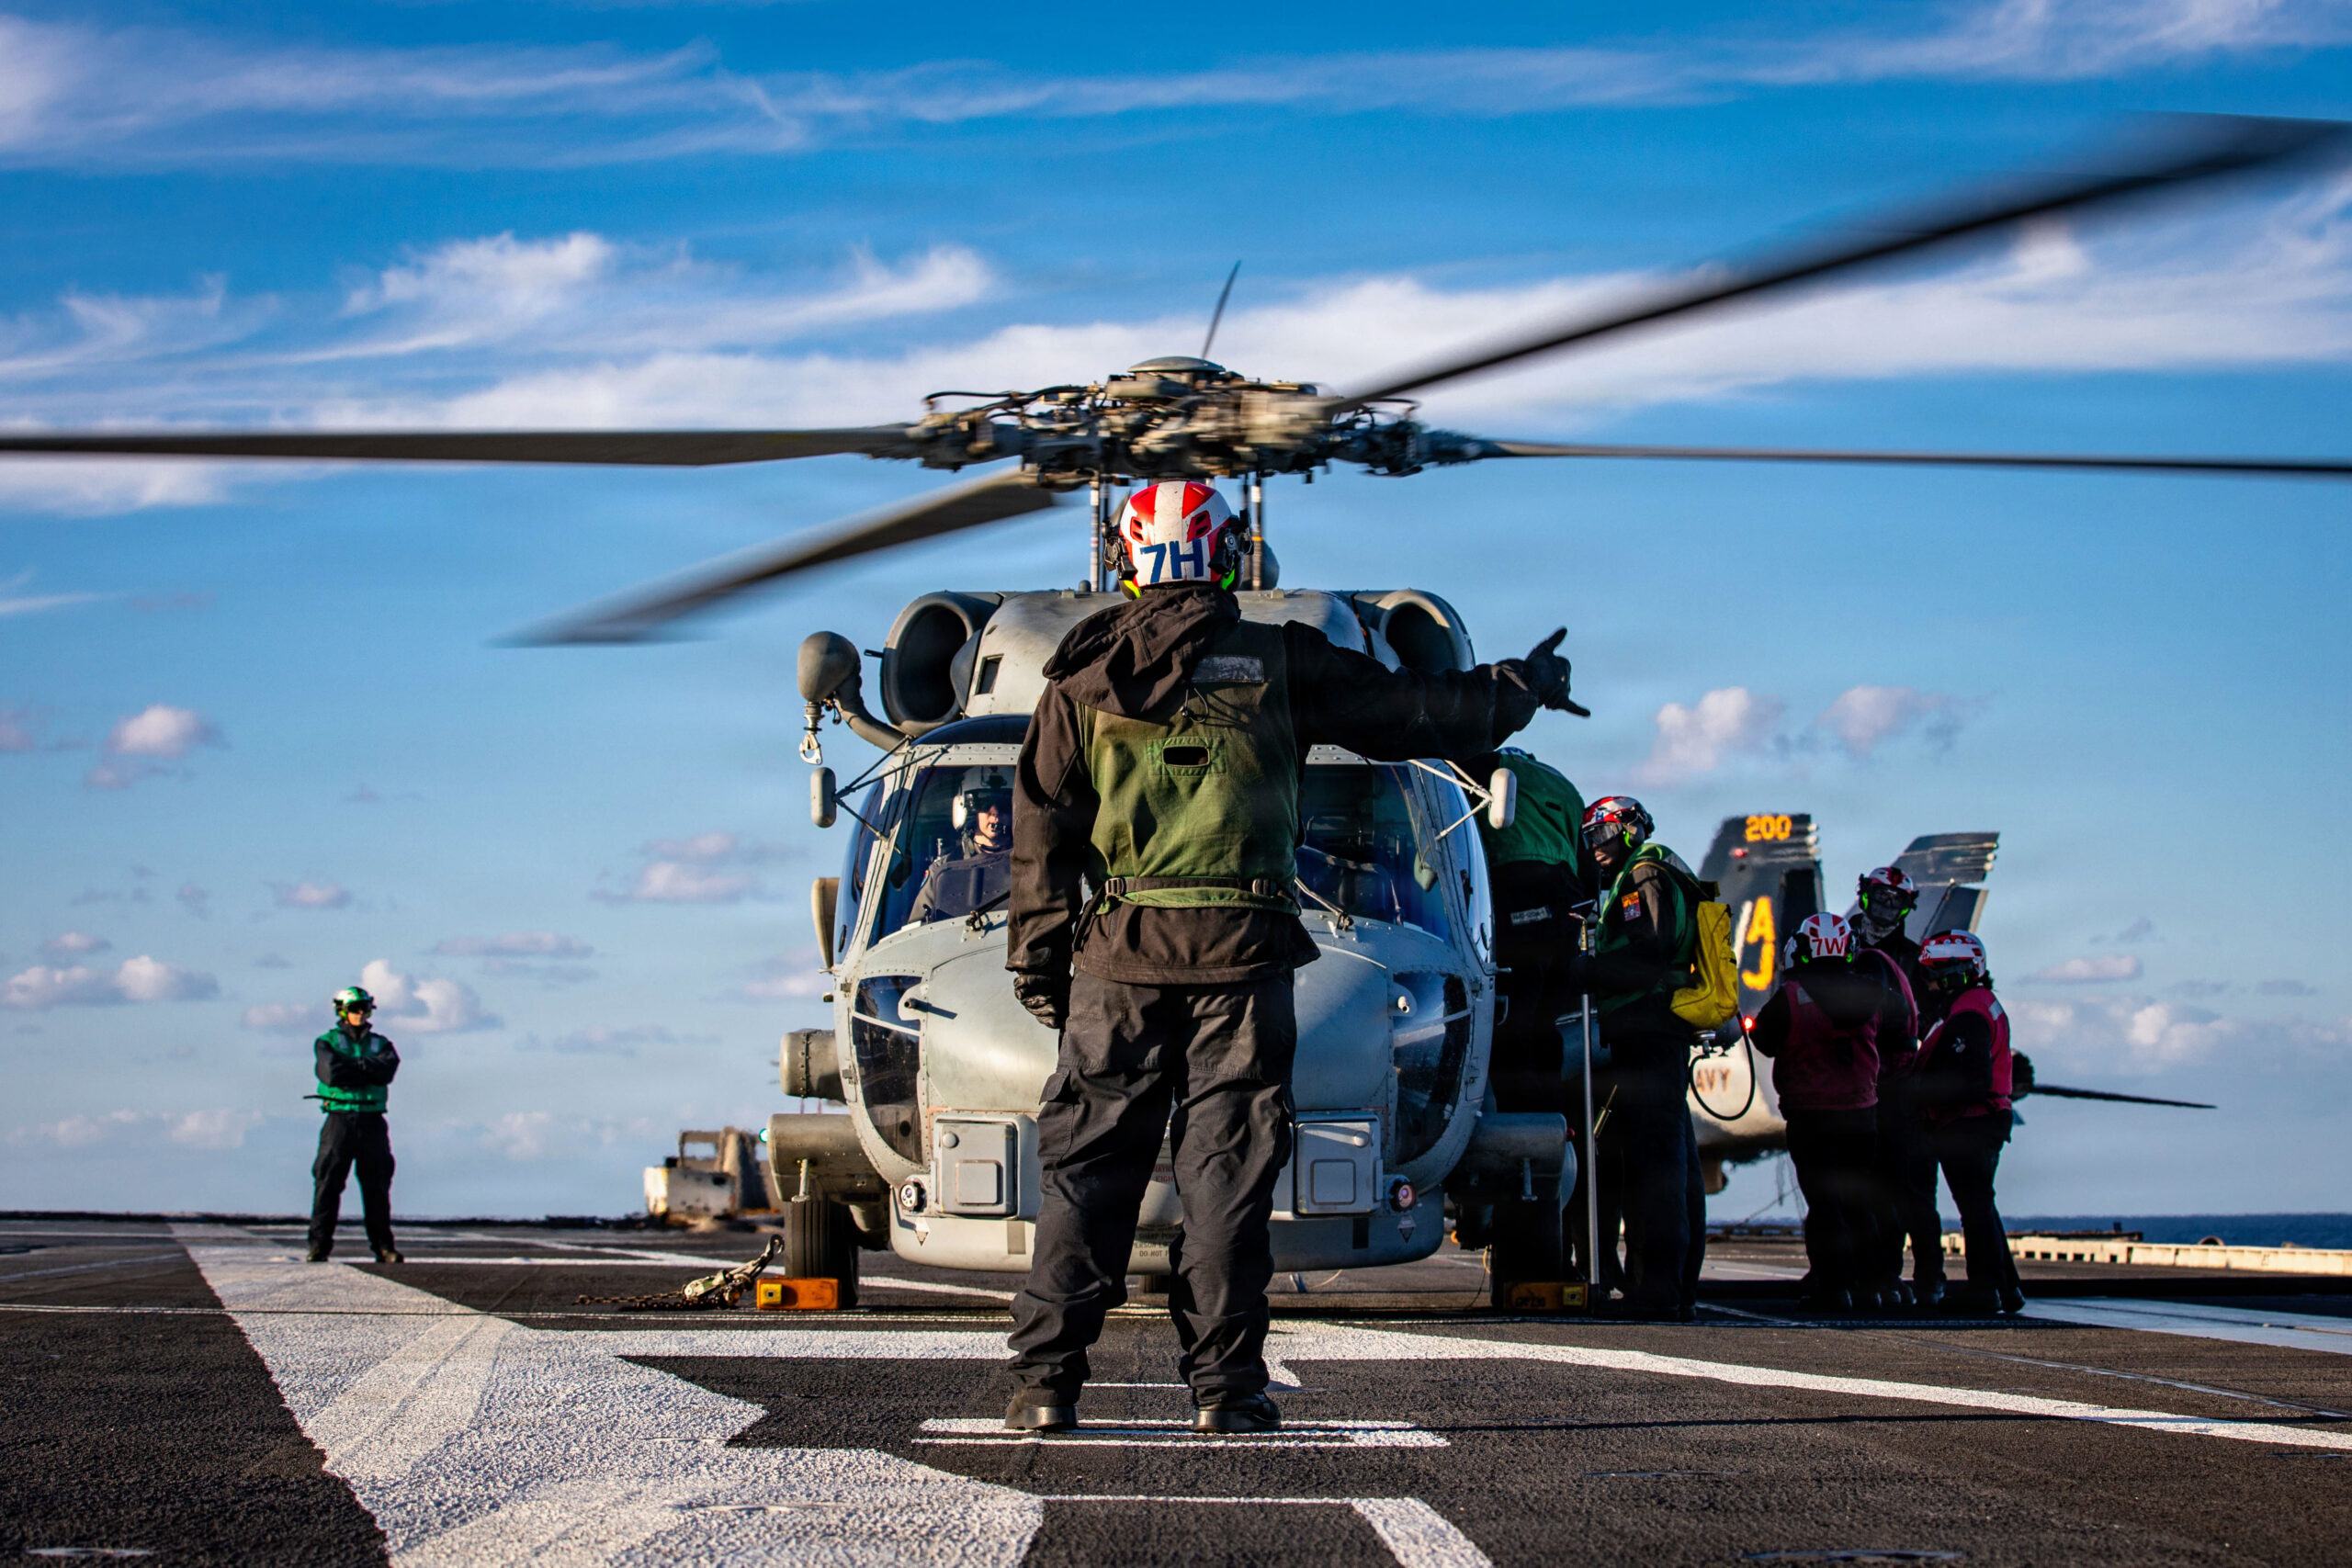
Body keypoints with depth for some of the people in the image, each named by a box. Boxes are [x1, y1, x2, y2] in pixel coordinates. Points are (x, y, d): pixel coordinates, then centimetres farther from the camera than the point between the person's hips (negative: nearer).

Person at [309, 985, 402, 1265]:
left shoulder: (380, 1044, 15)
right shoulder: (327, 1042, 7)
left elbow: (386, 1070, -6)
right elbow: (331, 1074, -12)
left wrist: (352, 1066, -9)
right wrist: (368, 1071, -6)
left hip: (372, 1122, 2)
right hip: (340, 1118, -2)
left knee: (377, 1184, 2)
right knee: (328, 1182, -6)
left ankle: (383, 1246, 5)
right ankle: (319, 1246, -4)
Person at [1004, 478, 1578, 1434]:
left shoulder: (1085, 673, 6)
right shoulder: (1278, 663, 3)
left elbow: (1043, 828, 6)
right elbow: (1412, 712, 11)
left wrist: (1037, 960, 10)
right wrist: (1522, 690, 28)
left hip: (1121, 956, 1)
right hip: (1241, 956, -1)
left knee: (1088, 1165, 5)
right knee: (1226, 1168, 3)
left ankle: (1045, 1379, 2)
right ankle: (1224, 1382, 2)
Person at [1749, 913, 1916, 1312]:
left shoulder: (1791, 998, -15)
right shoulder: (1874, 994, -4)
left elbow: (1764, 1040, -2)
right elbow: (1902, 1032, 10)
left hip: (1810, 1116, -4)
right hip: (1863, 1111, 4)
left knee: (1823, 1203, 2)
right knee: (1859, 1201, 15)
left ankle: (1834, 1287, -1)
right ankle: (1866, 1284, 17)